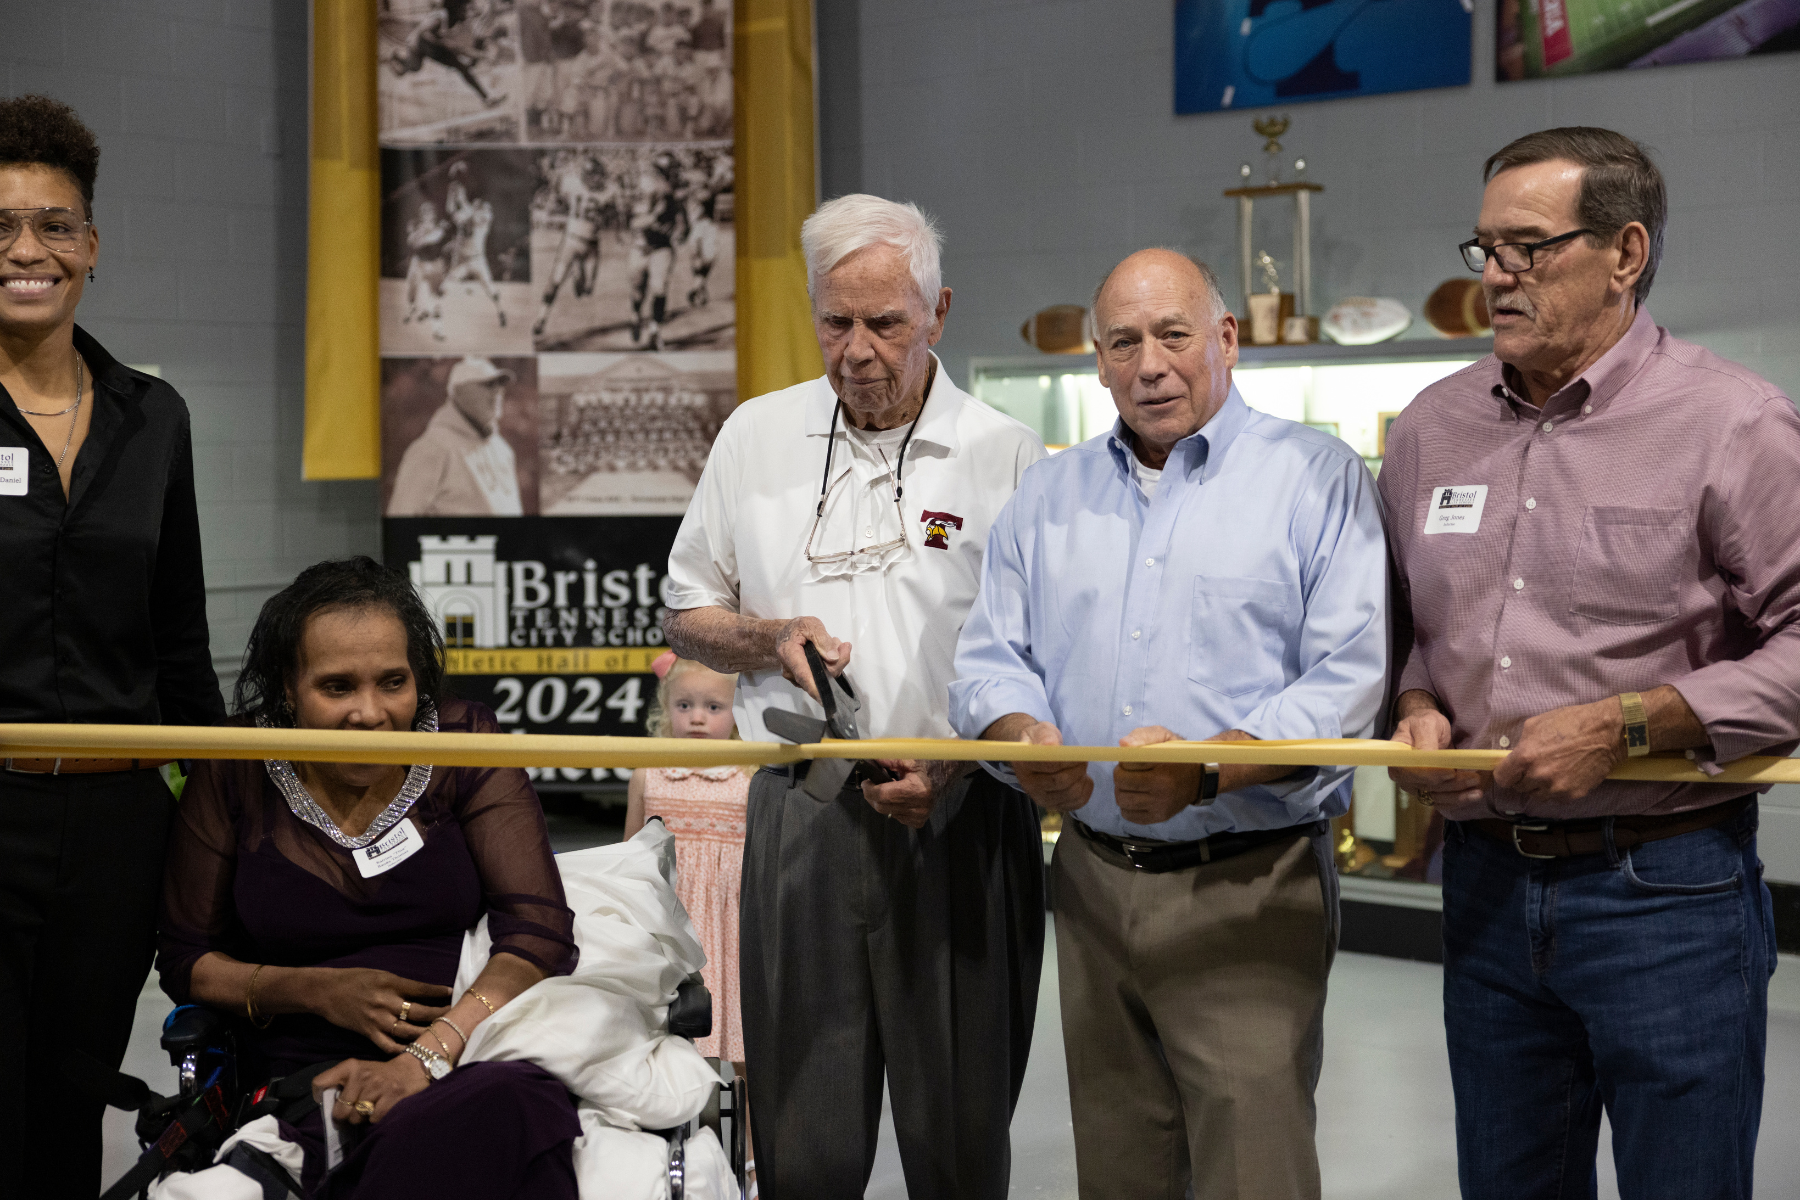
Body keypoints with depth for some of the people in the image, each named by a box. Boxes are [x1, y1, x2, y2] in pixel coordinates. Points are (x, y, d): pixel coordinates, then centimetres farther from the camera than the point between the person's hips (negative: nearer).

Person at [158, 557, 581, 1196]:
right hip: (298, 1088, -1)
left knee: (506, 1111, -38)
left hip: (469, 1064, 1)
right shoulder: (235, 771, 6)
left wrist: (429, 1054, -18)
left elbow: (540, 931, -4)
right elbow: (184, 961, 12)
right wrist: (317, 990, -7)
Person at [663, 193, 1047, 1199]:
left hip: (960, 824, -2)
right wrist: (771, 637, -4)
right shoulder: (756, 437, 10)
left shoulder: (1008, 455, 0)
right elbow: (688, 618, 17)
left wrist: (955, 768, -14)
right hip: (802, 817, 2)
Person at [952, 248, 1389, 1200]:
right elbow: (988, 661, 12)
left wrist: (1207, 770, -25)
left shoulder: (1318, 478, -2)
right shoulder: (1047, 497, 14)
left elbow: (1352, 677, -12)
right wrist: (1022, 735, -11)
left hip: (1248, 892, -5)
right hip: (1093, 881, 5)